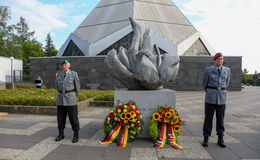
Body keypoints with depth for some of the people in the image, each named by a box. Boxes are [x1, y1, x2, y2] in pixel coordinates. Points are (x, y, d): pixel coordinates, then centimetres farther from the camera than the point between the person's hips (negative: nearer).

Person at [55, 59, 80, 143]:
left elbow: (77, 87, 3)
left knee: (73, 117, 0)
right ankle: (61, 134, 24)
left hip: (70, 98, -4)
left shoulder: (74, 74, -4)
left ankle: (76, 135, 12)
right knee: (60, 117, 9)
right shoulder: (58, 74, 8)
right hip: (60, 98, 4)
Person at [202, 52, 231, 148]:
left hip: (222, 98, 3)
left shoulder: (227, 70, 7)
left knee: (220, 118, 8)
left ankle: (220, 139, 20)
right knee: (208, 118, 2)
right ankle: (206, 139, 13)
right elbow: (204, 83, 11)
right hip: (210, 97, -2)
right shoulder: (208, 70, -2)